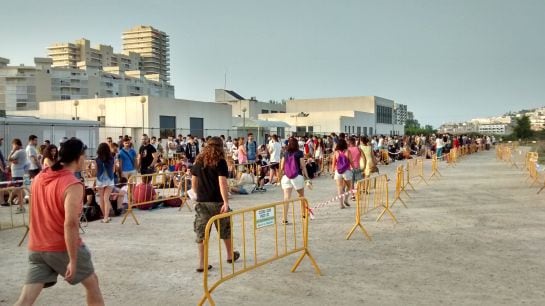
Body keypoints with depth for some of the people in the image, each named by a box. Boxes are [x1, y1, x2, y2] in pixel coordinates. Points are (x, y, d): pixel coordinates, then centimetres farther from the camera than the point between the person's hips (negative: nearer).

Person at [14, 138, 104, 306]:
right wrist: (73, 260, -22)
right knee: (92, 282, 17)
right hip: (63, 247, -6)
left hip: (37, 248, 6)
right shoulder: (73, 185, -18)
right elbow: (70, 224, -25)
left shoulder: (39, 178, 6)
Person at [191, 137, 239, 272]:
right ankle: (230, 255, 34)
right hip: (217, 202, -3)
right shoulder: (220, 162, -8)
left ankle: (202, 263, 5)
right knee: (225, 228, 17)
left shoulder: (199, 161, 6)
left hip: (201, 202, 3)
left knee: (202, 232, 6)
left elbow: (194, 182, 11)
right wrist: (226, 202, -20)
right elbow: (222, 183, -18)